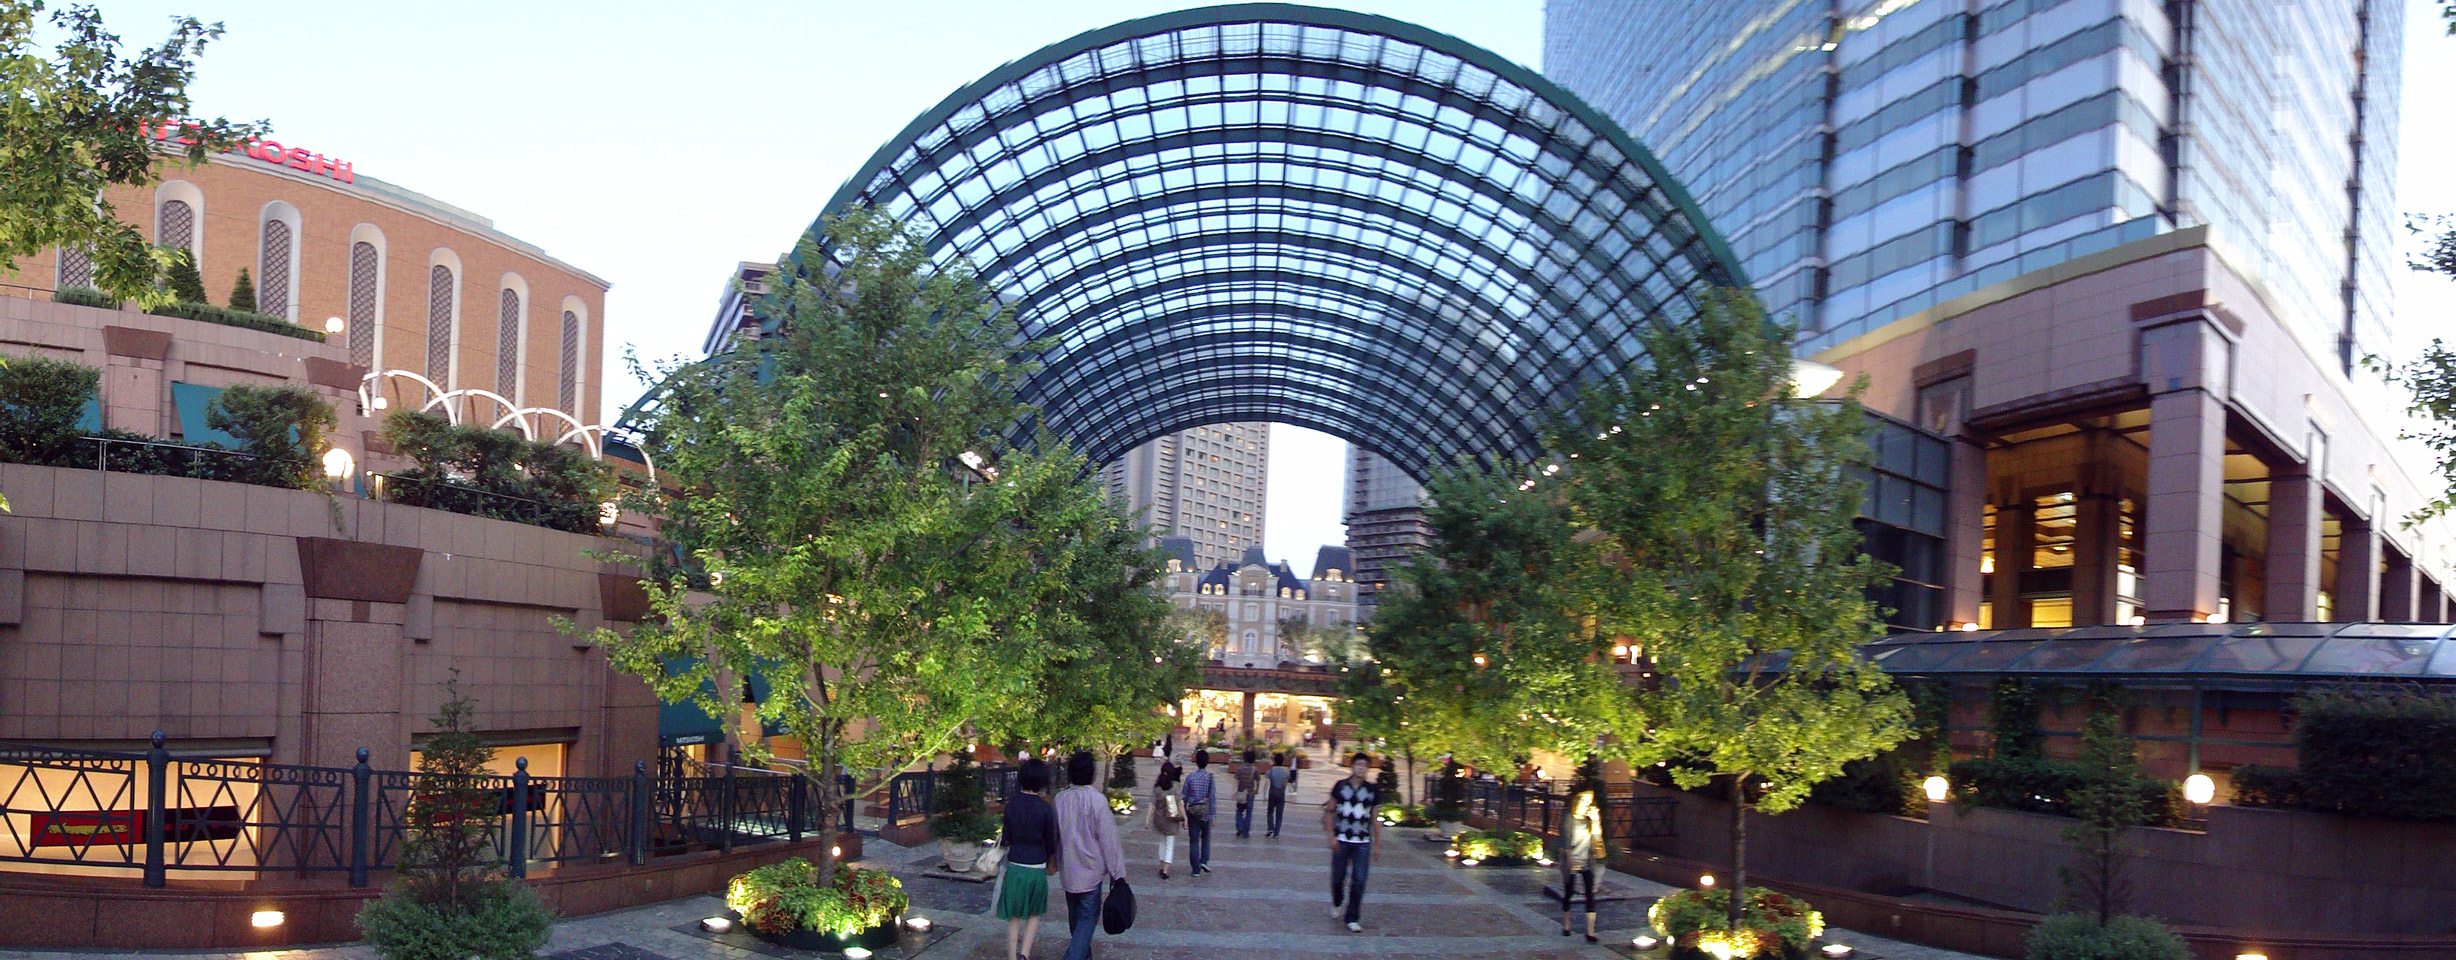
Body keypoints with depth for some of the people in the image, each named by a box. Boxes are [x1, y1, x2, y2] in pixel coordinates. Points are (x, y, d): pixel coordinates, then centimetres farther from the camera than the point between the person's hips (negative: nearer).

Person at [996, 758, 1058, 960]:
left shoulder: (1012, 805, -4)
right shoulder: (1045, 808, -9)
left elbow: (1006, 838, 1)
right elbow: (1050, 841, 0)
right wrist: (1049, 860, 19)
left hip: (1015, 866, 1)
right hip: (1037, 868, -1)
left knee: (1014, 917, 12)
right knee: (1034, 914, 15)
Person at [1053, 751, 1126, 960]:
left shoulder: (1060, 798, -2)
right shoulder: (1097, 800, -18)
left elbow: (1054, 834, 11)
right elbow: (1108, 840, -15)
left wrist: (1056, 861, 26)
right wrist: (1116, 872, -8)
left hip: (1067, 870, 5)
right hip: (1090, 870, -5)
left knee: (1075, 915, 20)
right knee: (1088, 916, 0)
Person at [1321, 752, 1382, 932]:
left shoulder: (1372, 791, 4)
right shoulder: (1340, 787, 1)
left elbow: (1375, 818, 9)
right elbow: (1329, 812, 4)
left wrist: (1378, 843, 8)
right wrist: (1331, 836, -5)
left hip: (1363, 843, 0)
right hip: (1341, 841, 0)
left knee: (1359, 881, -6)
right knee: (1338, 877, 10)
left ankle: (1353, 918, 1)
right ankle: (1336, 904, 39)